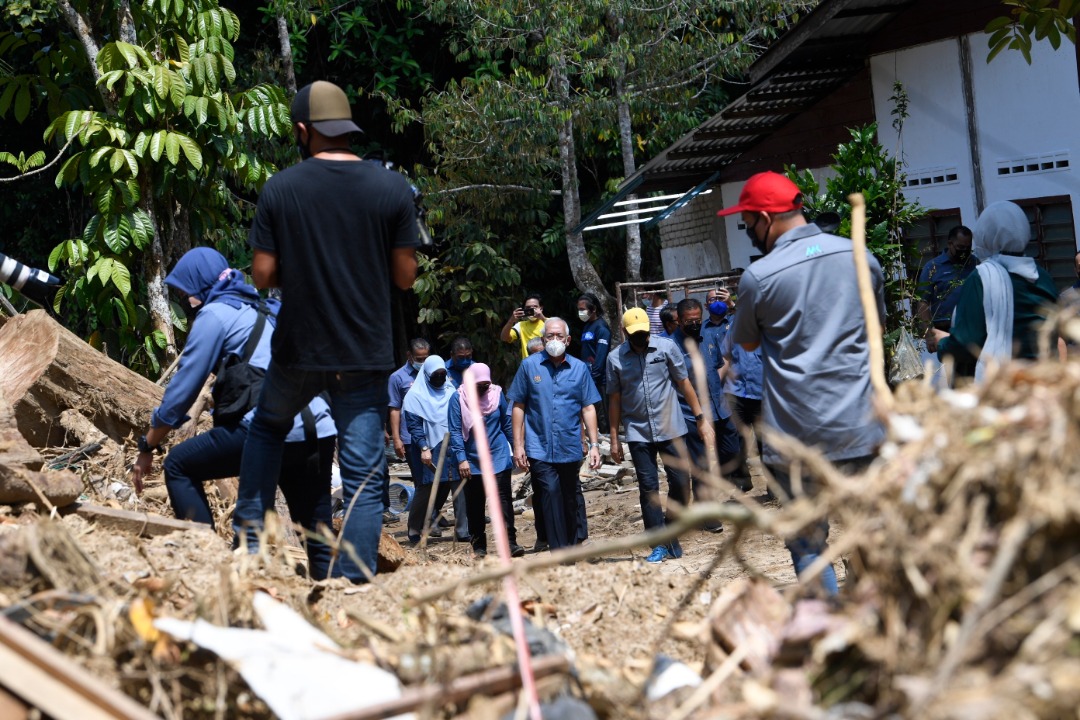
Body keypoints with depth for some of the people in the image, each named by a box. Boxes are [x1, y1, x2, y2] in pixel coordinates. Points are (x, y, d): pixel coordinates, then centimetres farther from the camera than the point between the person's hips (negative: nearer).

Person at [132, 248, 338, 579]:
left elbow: (183, 388, 4)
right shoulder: (265, 310, 28)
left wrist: (147, 447, 14)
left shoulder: (214, 313, 5)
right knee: (319, 541, 11)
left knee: (179, 466, 12)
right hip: (320, 431, 7)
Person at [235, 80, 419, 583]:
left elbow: (263, 275, -4)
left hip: (297, 352, 1)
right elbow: (405, 276, -3)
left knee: (267, 427, 28)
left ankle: (249, 536, 28)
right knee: (364, 476, 3)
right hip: (365, 357, -1)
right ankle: (356, 581, 1)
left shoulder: (279, 189, -6)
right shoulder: (394, 189, -5)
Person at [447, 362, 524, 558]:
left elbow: (507, 424, 10)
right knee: (475, 505, 7)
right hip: (472, 461, 0)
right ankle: (478, 546, 17)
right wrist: (461, 459, -15)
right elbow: (455, 432, -8)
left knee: (503, 498, -9)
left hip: (499, 457, 0)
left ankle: (510, 542, -12)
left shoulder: (496, 394, 1)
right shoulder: (458, 398, -6)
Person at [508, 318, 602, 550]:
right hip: (540, 448, -2)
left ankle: (574, 543, 29)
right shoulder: (529, 365, 0)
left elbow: (588, 409, 5)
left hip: (570, 448, 2)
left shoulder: (579, 368, 4)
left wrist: (594, 444, 0)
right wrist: (518, 444, -3)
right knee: (551, 493, -14)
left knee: (570, 498, 12)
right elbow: (518, 407, 2)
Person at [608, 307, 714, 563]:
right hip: (638, 433, 0)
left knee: (681, 481, -1)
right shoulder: (615, 358, -1)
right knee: (648, 488, 1)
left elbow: (684, 384, 2)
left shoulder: (667, 347, -4)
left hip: (671, 428, 0)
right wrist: (614, 439, 5)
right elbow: (615, 399, 5)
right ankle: (660, 544, 7)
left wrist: (701, 419, -1)